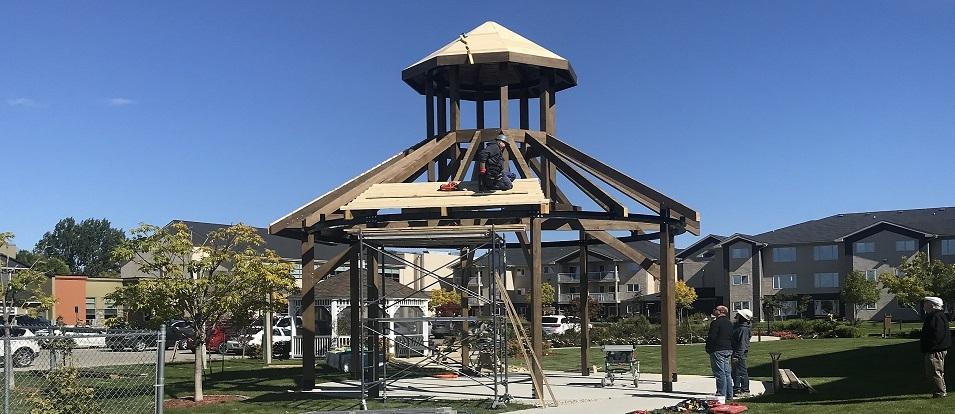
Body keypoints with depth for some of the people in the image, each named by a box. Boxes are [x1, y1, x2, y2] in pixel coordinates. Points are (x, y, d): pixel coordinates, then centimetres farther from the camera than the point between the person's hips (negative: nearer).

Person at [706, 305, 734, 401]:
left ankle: (721, 395, -9)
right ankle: (729, 395, 15)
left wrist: (708, 349, -6)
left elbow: (711, 337, -17)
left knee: (720, 374, -8)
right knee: (727, 373, 12)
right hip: (728, 350, 9)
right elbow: (732, 337, 20)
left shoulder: (716, 322, -13)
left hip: (718, 350, -9)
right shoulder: (729, 323, 16)